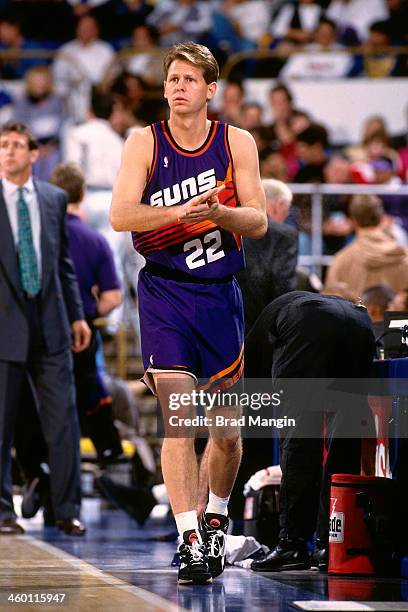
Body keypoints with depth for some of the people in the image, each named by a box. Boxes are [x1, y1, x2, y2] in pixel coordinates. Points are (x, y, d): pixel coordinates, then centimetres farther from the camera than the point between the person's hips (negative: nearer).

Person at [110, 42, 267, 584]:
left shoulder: (237, 143, 2)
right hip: (165, 293, -2)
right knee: (179, 421, -13)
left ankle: (216, 518, 33)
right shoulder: (144, 143, -2)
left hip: (221, 295, 2)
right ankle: (189, 539, -14)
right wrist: (180, 211, -26)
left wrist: (219, 212, -21)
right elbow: (120, 216, -12)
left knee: (226, 427, 9)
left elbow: (258, 222, -1)